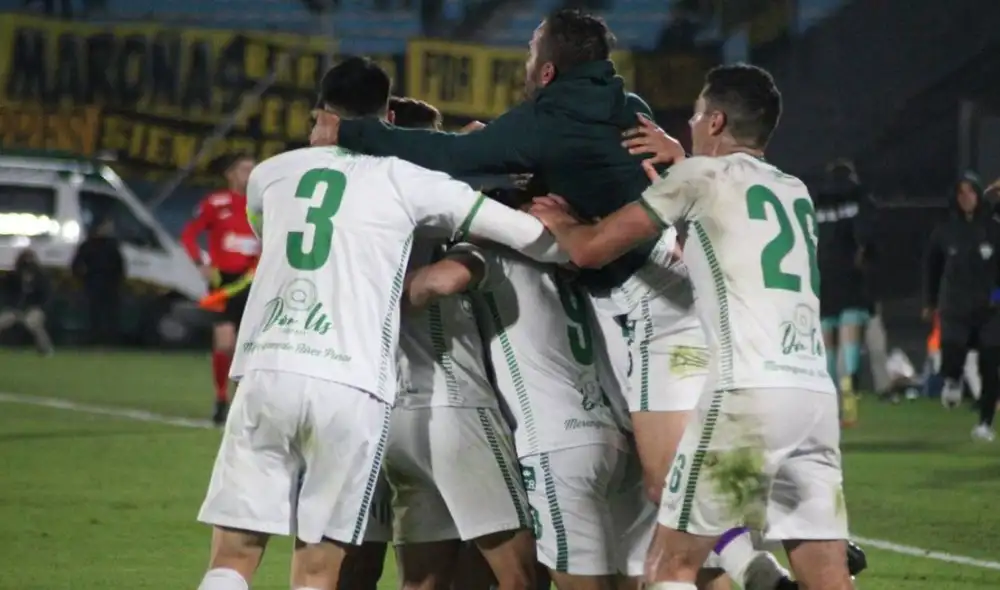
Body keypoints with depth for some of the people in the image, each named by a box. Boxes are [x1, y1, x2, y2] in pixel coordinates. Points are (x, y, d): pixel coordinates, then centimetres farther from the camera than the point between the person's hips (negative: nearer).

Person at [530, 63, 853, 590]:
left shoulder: (701, 176, 5)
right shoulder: (795, 192, 23)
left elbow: (591, 249, 10)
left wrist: (556, 222, 29)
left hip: (749, 392, -6)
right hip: (816, 390, 6)